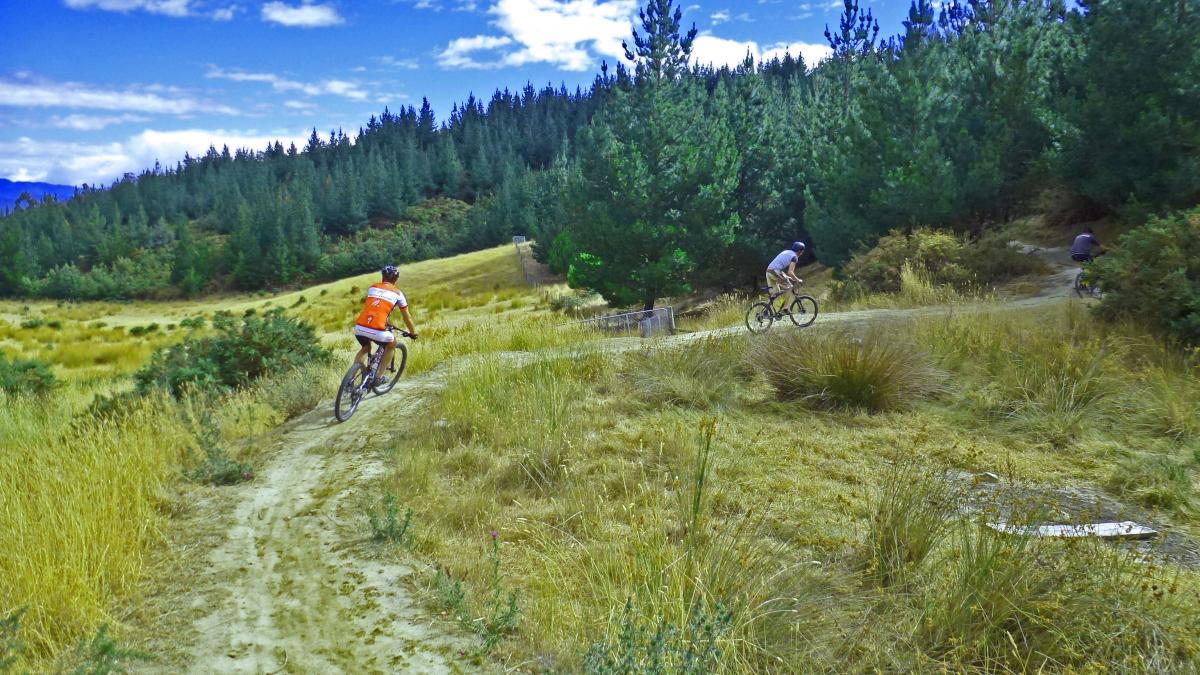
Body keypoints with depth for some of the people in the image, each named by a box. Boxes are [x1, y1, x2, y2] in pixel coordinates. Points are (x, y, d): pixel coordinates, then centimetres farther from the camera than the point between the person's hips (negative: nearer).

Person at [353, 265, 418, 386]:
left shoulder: (372, 288, 20)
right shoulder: (397, 293, 10)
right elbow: (407, 316, 19)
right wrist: (413, 332, 35)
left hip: (359, 328, 4)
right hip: (378, 330, -4)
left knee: (365, 348, 34)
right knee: (392, 345, 28)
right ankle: (379, 377, 23)